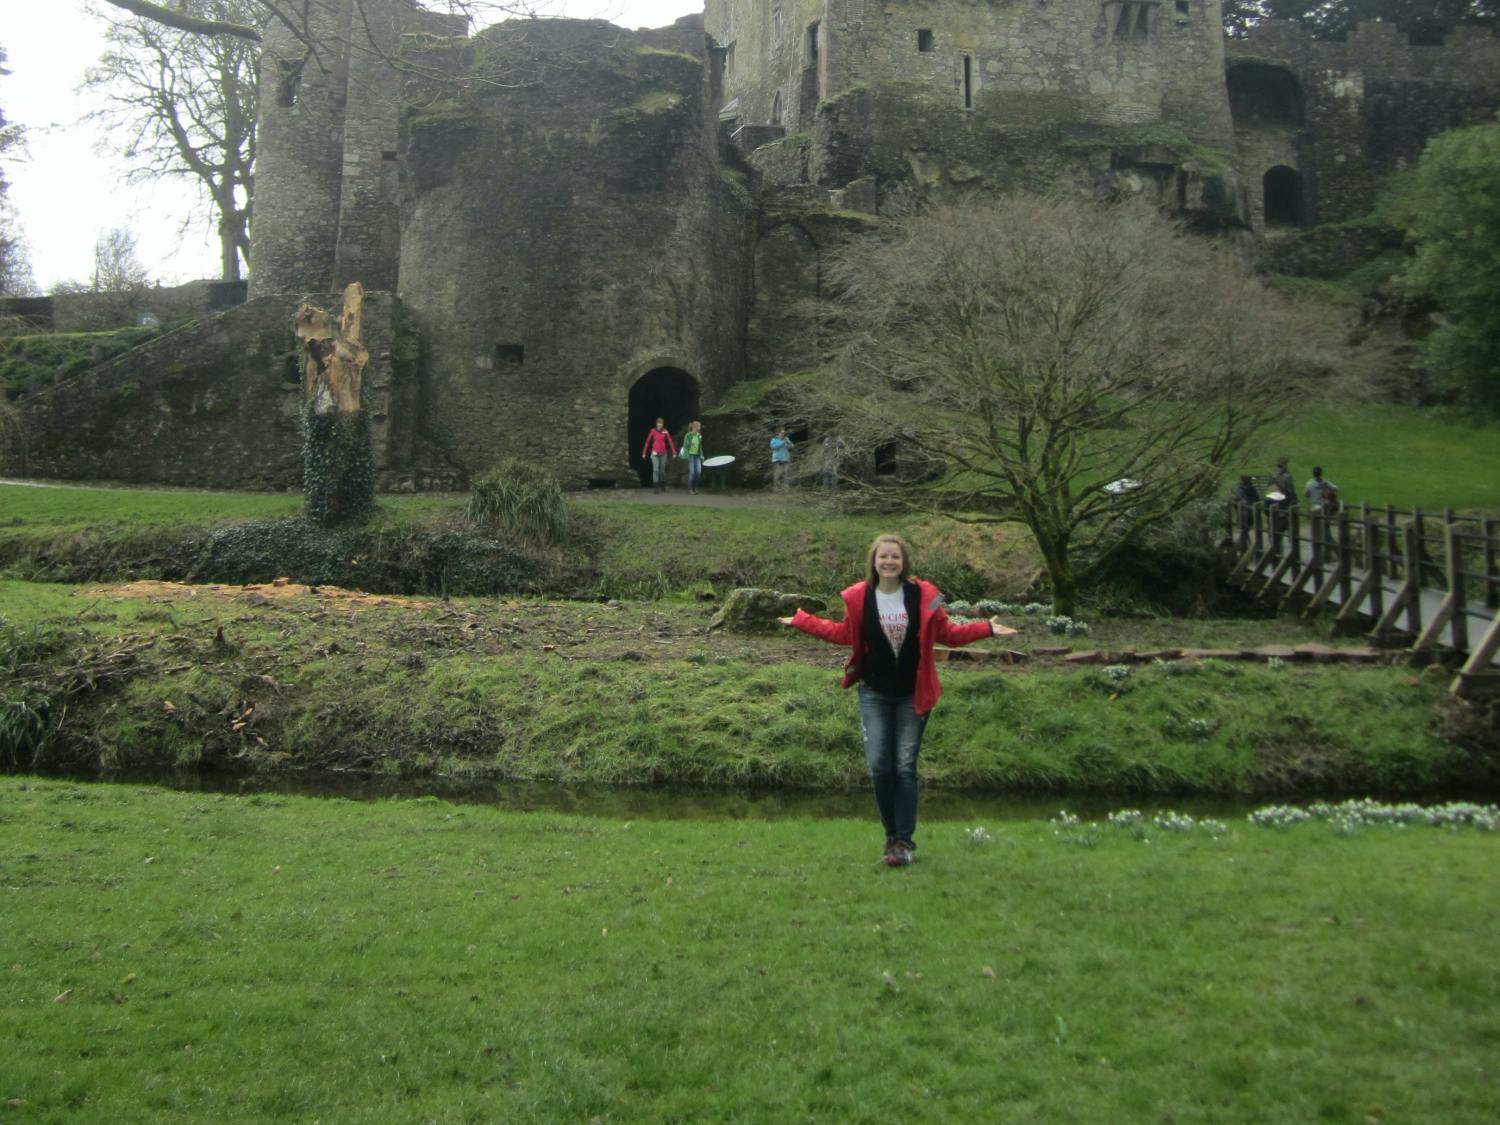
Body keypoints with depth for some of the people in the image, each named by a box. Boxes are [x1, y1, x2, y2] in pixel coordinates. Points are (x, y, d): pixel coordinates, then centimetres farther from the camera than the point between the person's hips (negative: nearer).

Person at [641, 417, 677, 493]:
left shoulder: (665, 431, 0)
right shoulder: (653, 431, -3)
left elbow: (670, 441, -4)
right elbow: (647, 441, 0)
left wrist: (674, 452, -11)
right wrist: (644, 452, 0)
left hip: (663, 453, 2)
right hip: (655, 453, -2)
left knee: (663, 469, 9)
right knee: (656, 469, -11)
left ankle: (663, 486, 22)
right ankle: (657, 487, -11)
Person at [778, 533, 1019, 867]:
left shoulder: (924, 595, -6)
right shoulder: (858, 598, -3)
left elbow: (946, 632, 4)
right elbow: (845, 633, 12)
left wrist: (986, 629, -5)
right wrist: (801, 621, 13)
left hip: (912, 695, -1)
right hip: (874, 695, 1)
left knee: (905, 767, 0)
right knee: (879, 766, -2)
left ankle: (904, 841, 10)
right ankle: (893, 835, 16)